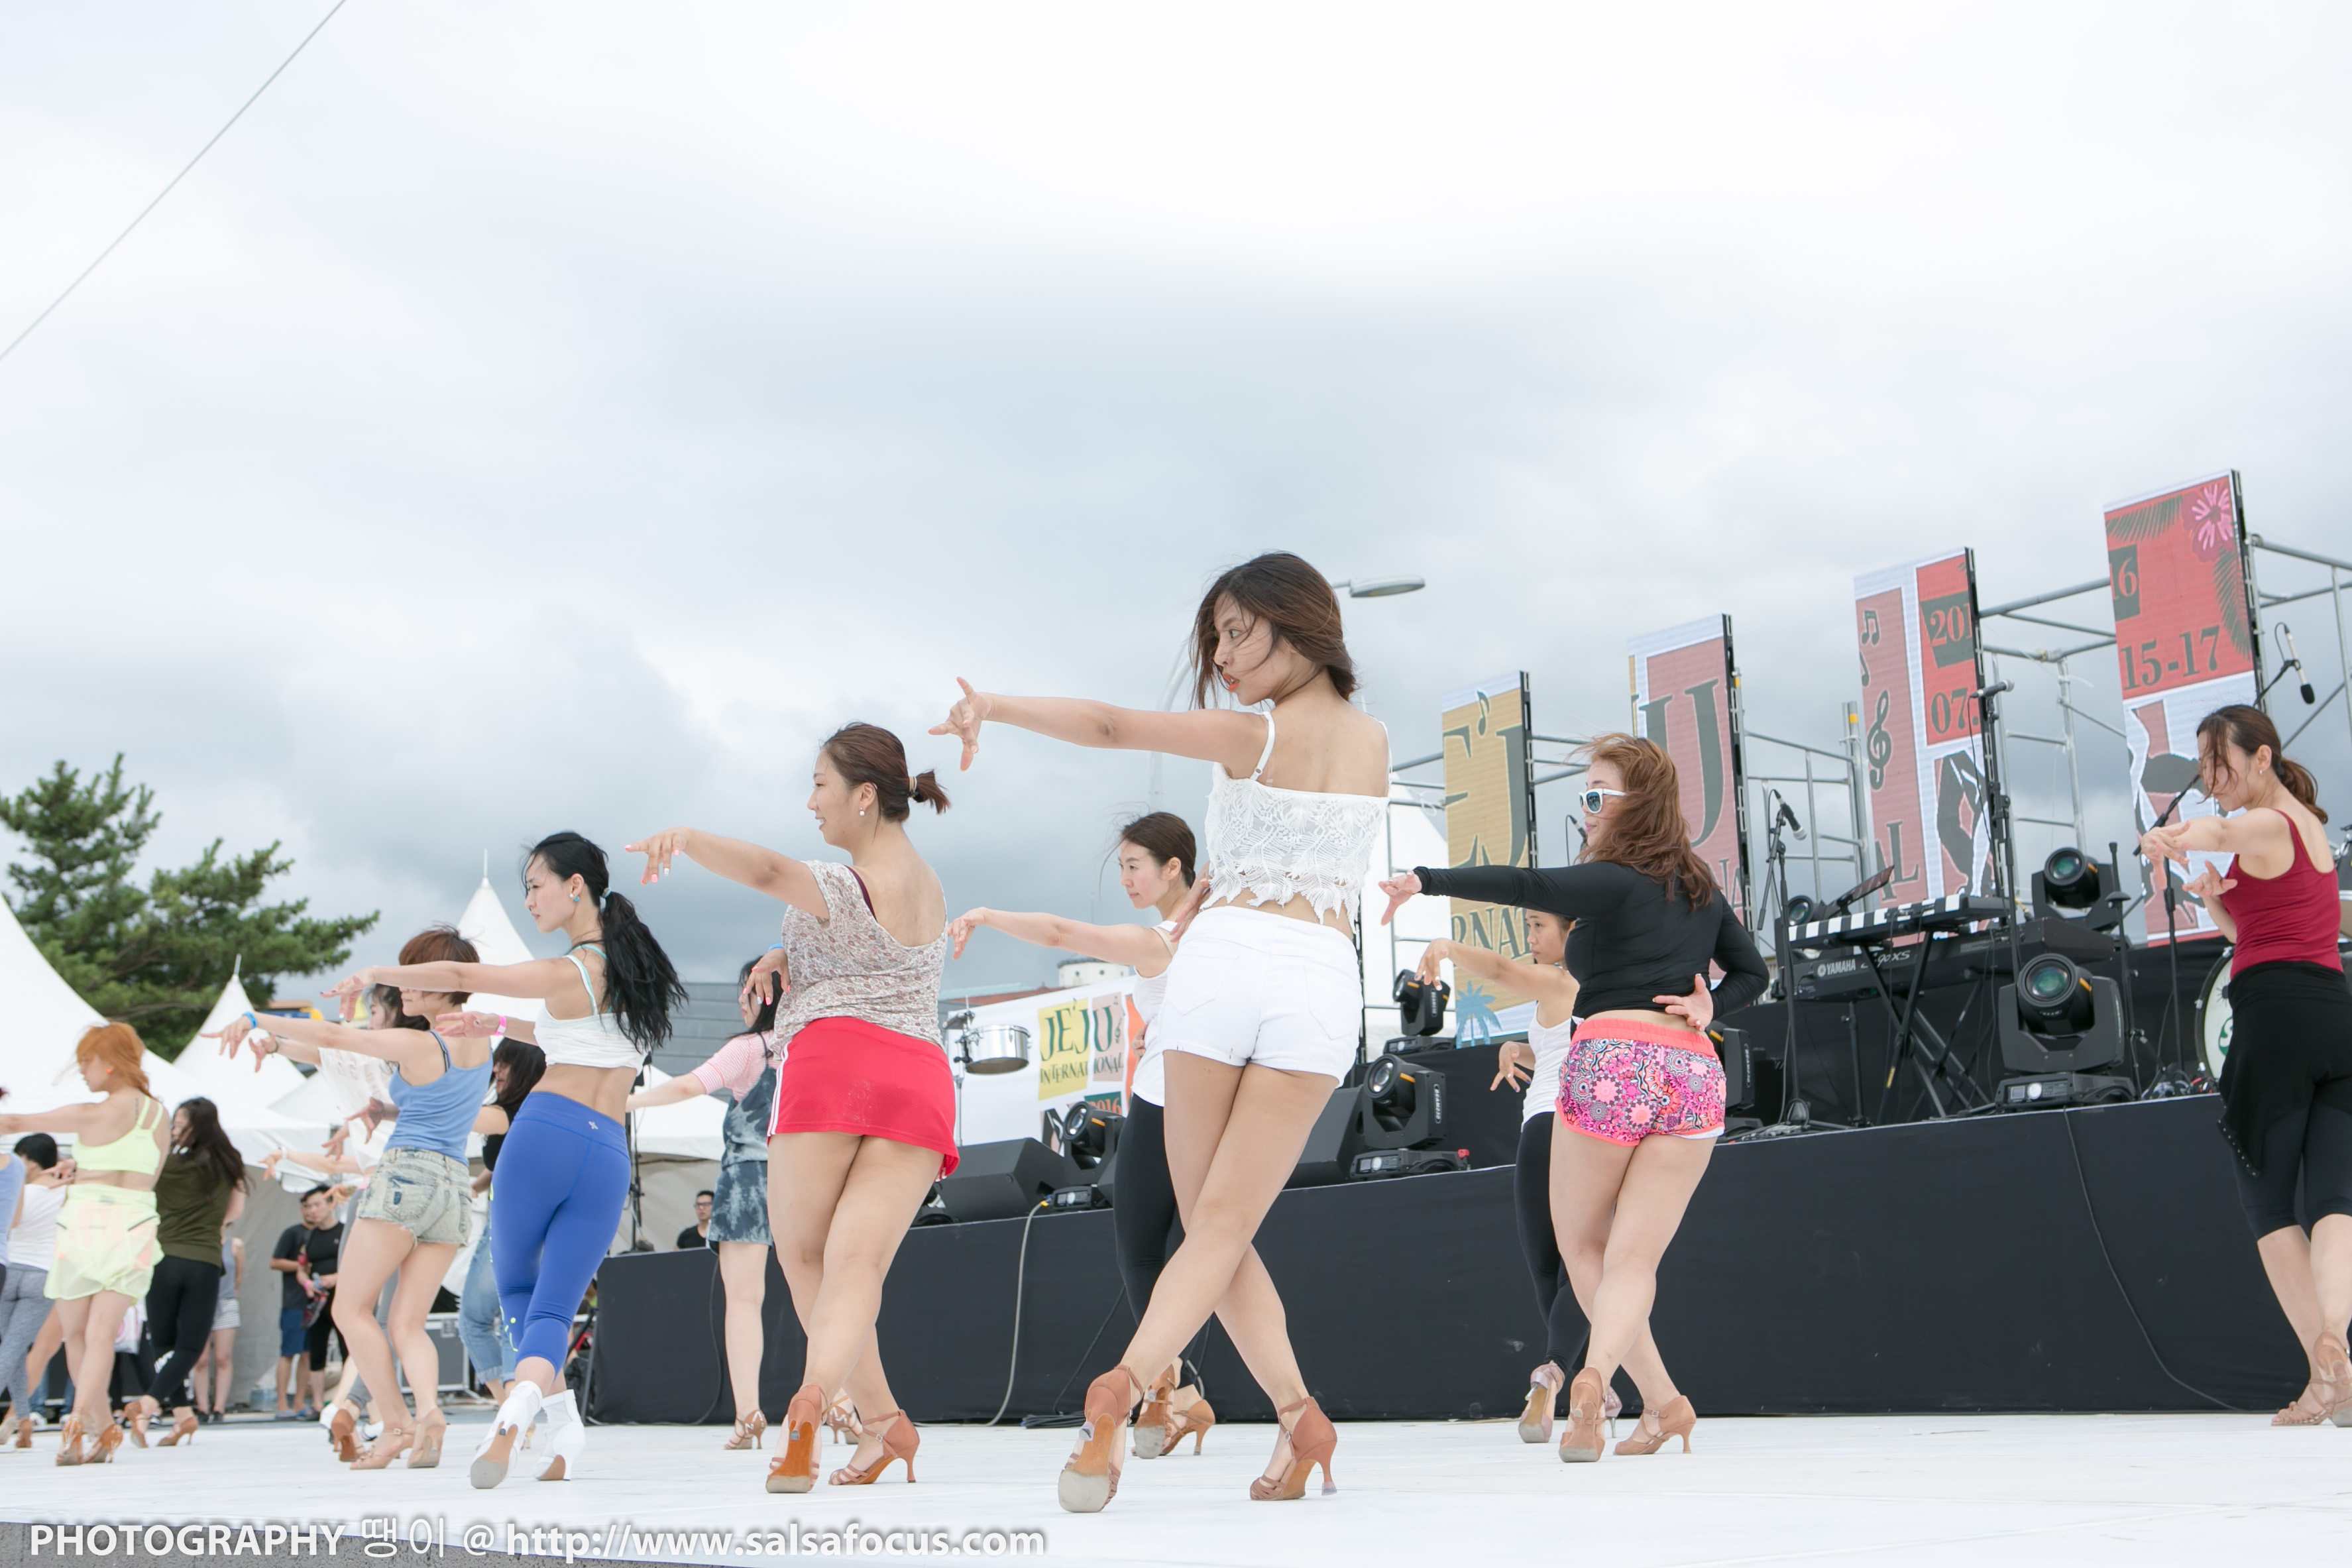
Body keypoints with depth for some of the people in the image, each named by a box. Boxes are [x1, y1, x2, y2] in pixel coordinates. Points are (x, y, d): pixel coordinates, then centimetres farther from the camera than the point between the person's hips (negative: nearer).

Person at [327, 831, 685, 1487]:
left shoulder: (569, 974, -5)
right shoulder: (637, 969, 15)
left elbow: (459, 975, -5)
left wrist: (373, 974, 7)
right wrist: (493, 1027, 30)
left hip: (546, 1132, -4)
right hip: (608, 1155, 4)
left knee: (515, 1287, 18)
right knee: (553, 1309, 3)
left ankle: (564, 1424, 5)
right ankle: (521, 1403, -26)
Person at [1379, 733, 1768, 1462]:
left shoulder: (1611, 883, -3)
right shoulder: (1702, 889, 19)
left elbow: (1522, 885, -19)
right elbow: (1751, 972, 28)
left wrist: (1426, 879, -26)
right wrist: (1707, 1006, 11)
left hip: (1614, 1062, -5)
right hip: (1695, 1073, 5)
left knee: (1582, 1246, 13)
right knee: (1633, 1257, 2)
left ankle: (1661, 1399, 7)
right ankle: (1595, 1374, -22)